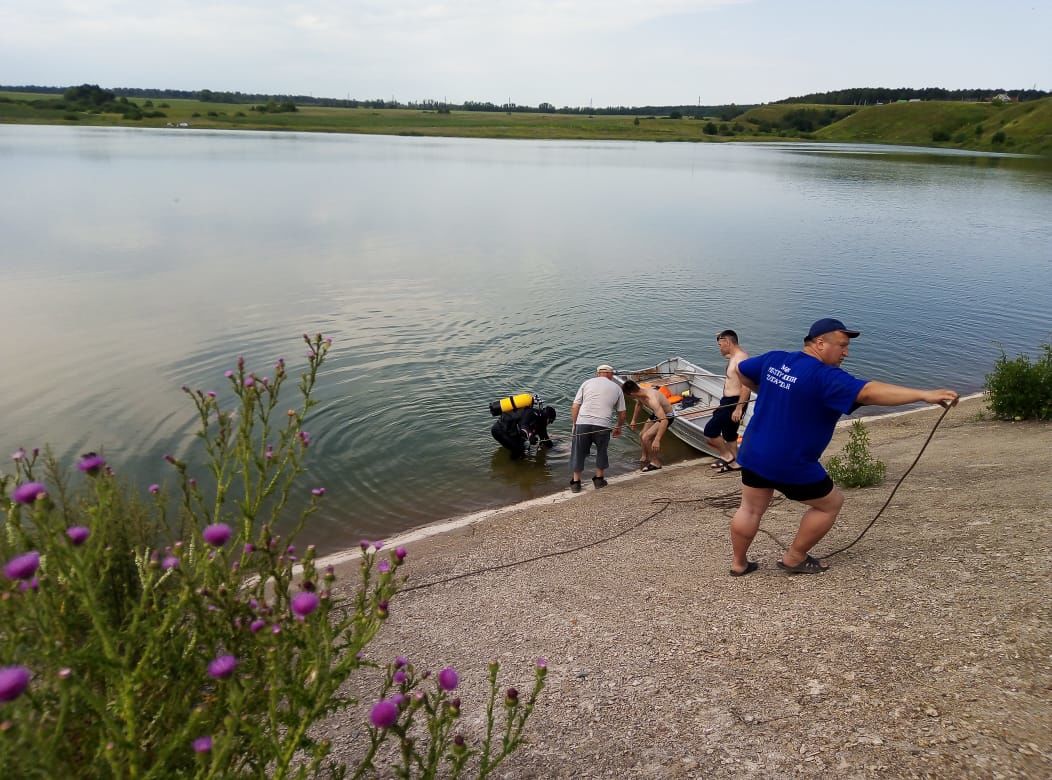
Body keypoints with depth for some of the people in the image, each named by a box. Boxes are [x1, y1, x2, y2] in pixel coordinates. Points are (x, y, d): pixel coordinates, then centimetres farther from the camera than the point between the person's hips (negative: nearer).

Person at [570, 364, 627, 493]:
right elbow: (622, 413, 16)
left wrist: (574, 424, 17)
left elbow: (575, 407, 7)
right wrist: (618, 427, 33)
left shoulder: (587, 383, 13)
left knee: (578, 452, 14)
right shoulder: (616, 388, 15)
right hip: (603, 425, 0)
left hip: (582, 423, 0)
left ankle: (575, 482, 20)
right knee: (601, 451, 23)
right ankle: (599, 480, 31)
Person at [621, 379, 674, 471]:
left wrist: (657, 440, -50)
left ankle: (656, 463, 0)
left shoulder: (652, 400, -41)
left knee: (646, 437, -18)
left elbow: (664, 420, -47)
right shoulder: (640, 392, -15)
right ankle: (645, 458, 42)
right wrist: (633, 420, 12)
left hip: (666, 417, -9)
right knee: (642, 435, 18)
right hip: (657, 414, 9)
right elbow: (639, 404, 12)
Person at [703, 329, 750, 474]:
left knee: (710, 431, -8)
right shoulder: (734, 356, 9)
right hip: (729, 400, 11)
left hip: (734, 402, -11)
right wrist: (721, 337, 19)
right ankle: (734, 462, 32)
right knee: (729, 433, 21)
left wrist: (738, 408, -28)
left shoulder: (741, 359, -23)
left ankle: (726, 456, 9)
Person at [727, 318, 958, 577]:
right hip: (792, 465, -7)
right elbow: (868, 392, -32)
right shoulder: (824, 376, -21)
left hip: (753, 454, 7)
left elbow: (742, 371, 18)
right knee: (831, 503, 16)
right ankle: (794, 558, 25)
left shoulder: (774, 359, 2)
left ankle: (739, 563, 32)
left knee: (751, 509, 21)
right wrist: (924, 394, -34)